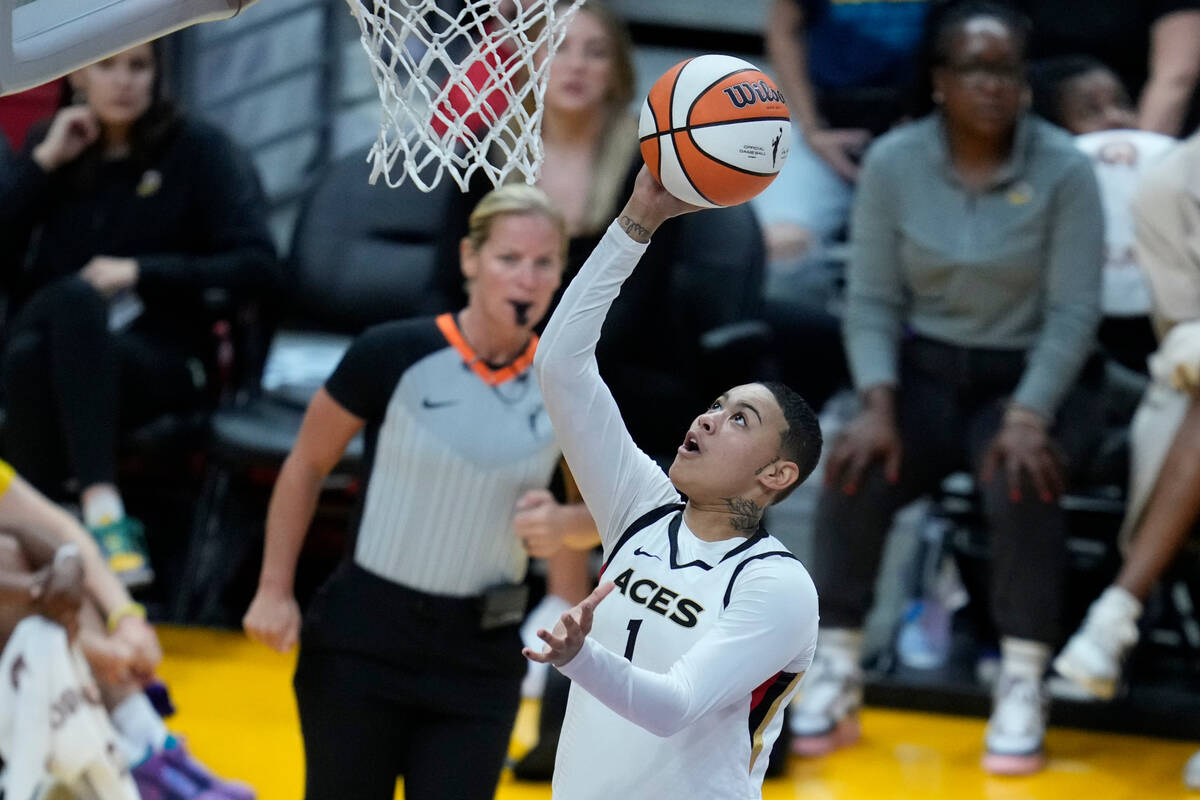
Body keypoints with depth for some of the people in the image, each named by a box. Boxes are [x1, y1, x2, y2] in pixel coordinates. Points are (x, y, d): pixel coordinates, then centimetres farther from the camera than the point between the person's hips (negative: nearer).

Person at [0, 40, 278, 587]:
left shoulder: (197, 150, 5)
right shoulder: (53, 145, 16)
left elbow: (256, 267, -5)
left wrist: (141, 271, -14)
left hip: (159, 361, -3)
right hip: (54, 351, 3)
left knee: (72, 297, -37)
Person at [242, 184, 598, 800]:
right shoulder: (393, 355, -12)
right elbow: (306, 467, 0)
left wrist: (565, 525, -13)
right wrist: (275, 591, -4)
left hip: (480, 658, 2)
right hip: (363, 640, -2)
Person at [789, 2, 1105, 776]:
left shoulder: (1064, 169, -12)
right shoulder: (893, 162, -6)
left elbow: (1074, 312, -13)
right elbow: (872, 301, -4)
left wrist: (1027, 417, -25)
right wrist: (877, 407, -19)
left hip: (1035, 375, -2)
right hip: (924, 370, 2)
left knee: (1024, 488, -33)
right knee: (855, 476, -26)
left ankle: (1022, 690, -21)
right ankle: (835, 678, -13)